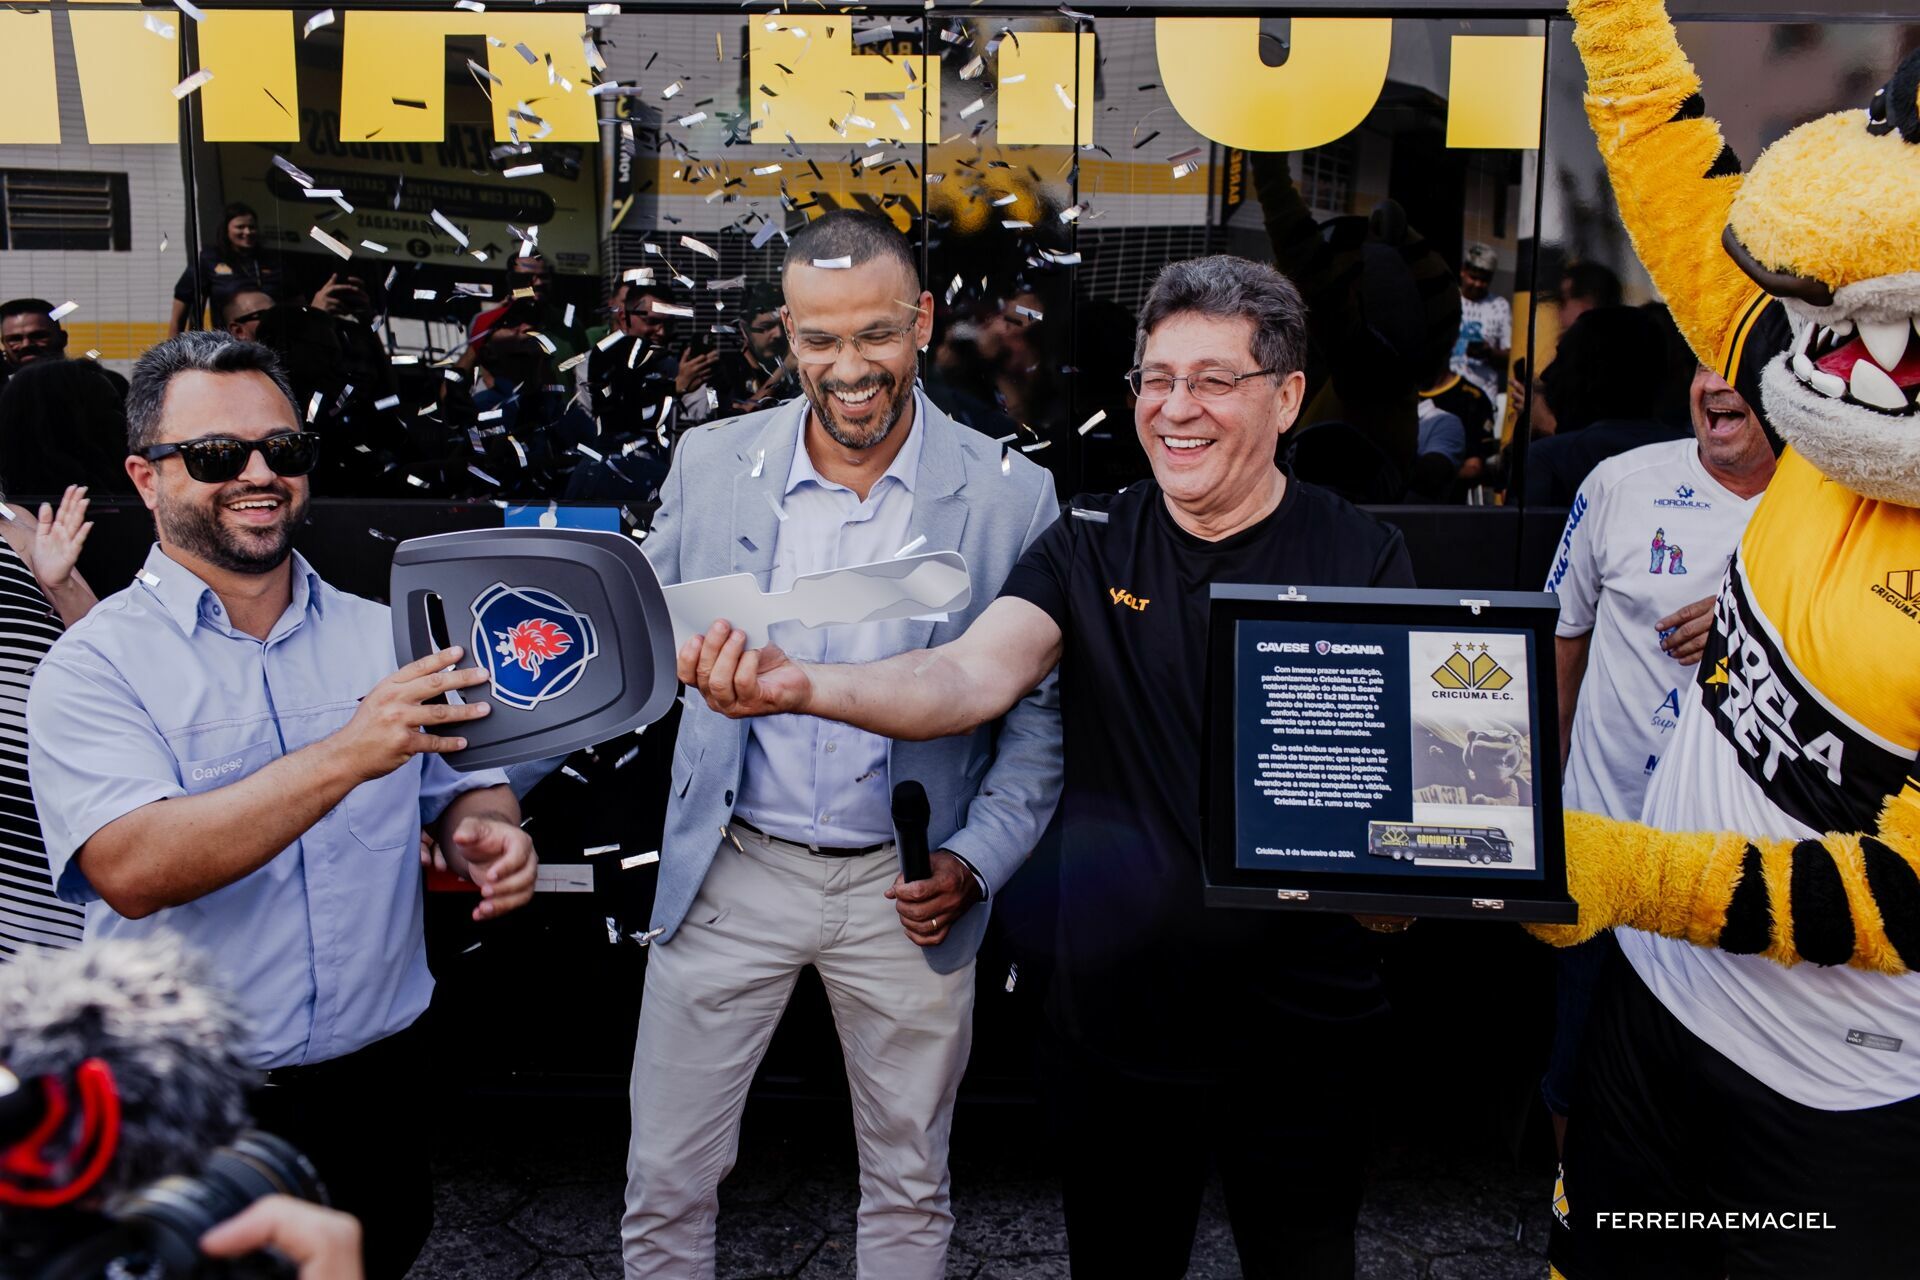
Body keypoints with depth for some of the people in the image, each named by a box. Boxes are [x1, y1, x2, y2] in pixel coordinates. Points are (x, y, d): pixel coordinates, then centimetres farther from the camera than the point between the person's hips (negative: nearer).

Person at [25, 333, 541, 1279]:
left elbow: (466, 791, 10)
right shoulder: (95, 665, -9)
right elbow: (131, 871, -23)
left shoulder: (384, 638, 4)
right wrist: (346, 756, -33)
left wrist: (490, 839, -14)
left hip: (378, 1085, 3)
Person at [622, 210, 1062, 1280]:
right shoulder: (711, 464, -2)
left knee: (909, 1188, 17)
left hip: (906, 886, -1)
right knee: (666, 1181, 11)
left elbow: (1040, 709, -2)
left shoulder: (1013, 497, -7)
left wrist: (975, 862, -12)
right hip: (733, 871, 1)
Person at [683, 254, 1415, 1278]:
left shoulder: (1361, 560, -6)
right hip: (1116, 1019, 1)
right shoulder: (1090, 547, -3)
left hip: (1301, 1029, -1)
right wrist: (803, 687, -36)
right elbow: (971, 675, -18)